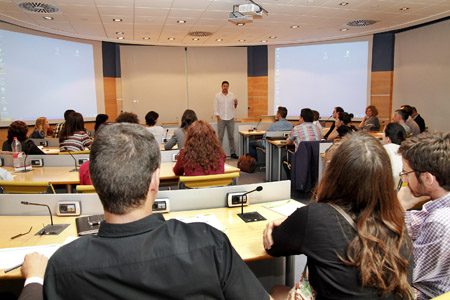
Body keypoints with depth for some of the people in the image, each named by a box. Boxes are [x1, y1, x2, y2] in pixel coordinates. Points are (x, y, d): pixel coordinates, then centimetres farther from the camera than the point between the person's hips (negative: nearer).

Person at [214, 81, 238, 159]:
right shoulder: (217, 96, 3)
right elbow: (215, 108, 2)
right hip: (221, 119, -2)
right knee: (220, 137, -1)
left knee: (231, 136, 5)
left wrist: (235, 103, -13)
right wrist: (218, 117, -7)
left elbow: (234, 107, 8)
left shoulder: (232, 95, 7)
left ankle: (233, 153, 11)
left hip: (230, 119, 2)